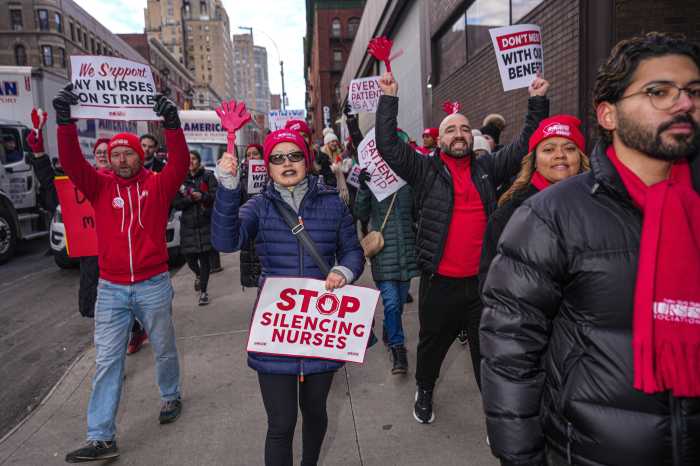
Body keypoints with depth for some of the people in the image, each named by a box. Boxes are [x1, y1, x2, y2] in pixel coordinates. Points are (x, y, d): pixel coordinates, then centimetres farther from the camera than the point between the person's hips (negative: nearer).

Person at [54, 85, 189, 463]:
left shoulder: (158, 185, -1)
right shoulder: (99, 186, 3)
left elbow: (180, 164, -18)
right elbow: (71, 162, -10)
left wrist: (171, 125, -30)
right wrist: (65, 122, -23)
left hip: (153, 285, -1)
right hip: (110, 289, 2)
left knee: (164, 350, 16)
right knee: (106, 361, 3)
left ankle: (171, 396, 42)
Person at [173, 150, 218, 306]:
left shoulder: (208, 176, 2)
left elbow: (216, 195, -6)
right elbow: (175, 203, 3)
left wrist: (203, 196, -22)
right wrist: (190, 199, -14)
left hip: (206, 224, -2)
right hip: (188, 224, 3)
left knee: (204, 257, -4)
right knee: (190, 257, 5)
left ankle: (204, 292, 7)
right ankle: (198, 275, 41)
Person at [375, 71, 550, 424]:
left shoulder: (487, 168, 8)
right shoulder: (426, 170, -1)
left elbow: (526, 145, 10)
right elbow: (388, 145, -9)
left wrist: (537, 102, 5)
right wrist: (389, 99, -10)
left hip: (483, 281, 2)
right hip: (440, 282, -1)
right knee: (432, 344, 20)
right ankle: (424, 391, 45)